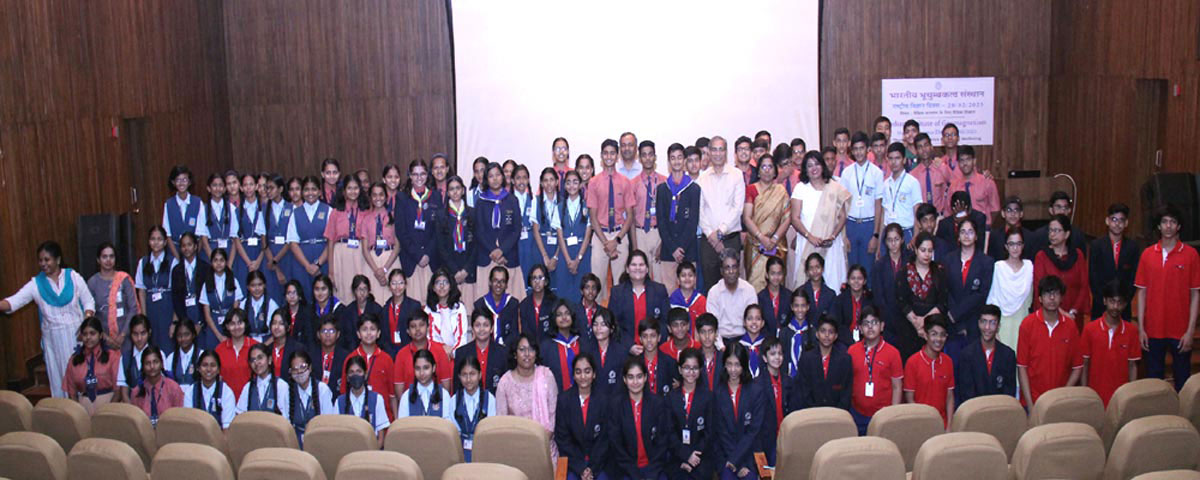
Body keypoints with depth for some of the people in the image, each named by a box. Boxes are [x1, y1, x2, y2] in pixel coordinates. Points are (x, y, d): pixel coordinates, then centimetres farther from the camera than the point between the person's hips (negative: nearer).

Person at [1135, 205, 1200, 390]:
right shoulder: (1147, 254, 4)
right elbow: (1142, 292, 5)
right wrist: (1141, 328, 0)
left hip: (1180, 330, -2)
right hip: (1153, 329, 2)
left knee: (1182, 380, 5)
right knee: (1153, 378, 9)